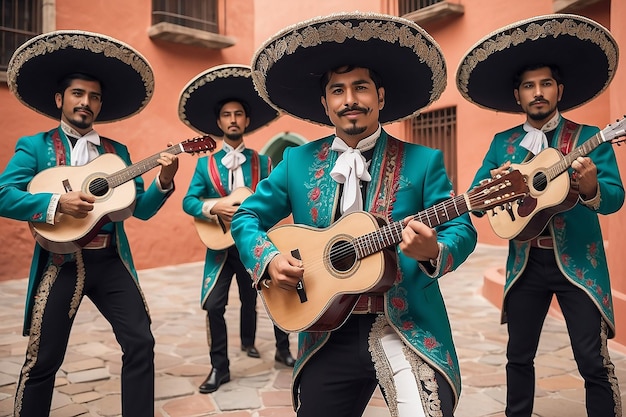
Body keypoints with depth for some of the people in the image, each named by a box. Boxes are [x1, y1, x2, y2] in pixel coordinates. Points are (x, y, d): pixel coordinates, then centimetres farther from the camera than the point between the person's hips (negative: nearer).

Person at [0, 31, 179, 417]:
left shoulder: (117, 152, 12)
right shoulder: (34, 146, 4)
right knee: (44, 359, 5)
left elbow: (140, 209, 6)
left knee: (141, 343, -1)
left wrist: (164, 182, -12)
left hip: (111, 261, 3)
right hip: (60, 263, -2)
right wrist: (57, 203, -23)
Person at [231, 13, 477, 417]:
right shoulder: (298, 162, 6)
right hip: (328, 335, 2)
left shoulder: (423, 161, 0)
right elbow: (247, 216, 10)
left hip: (409, 330, -2)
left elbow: (461, 228, -3)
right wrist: (269, 259, -9)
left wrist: (433, 251, -26)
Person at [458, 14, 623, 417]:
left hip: (579, 264, -2)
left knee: (594, 361, -1)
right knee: (519, 355, 12)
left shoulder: (591, 139, -1)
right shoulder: (503, 142, 6)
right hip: (525, 264, 3)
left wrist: (591, 189, -33)